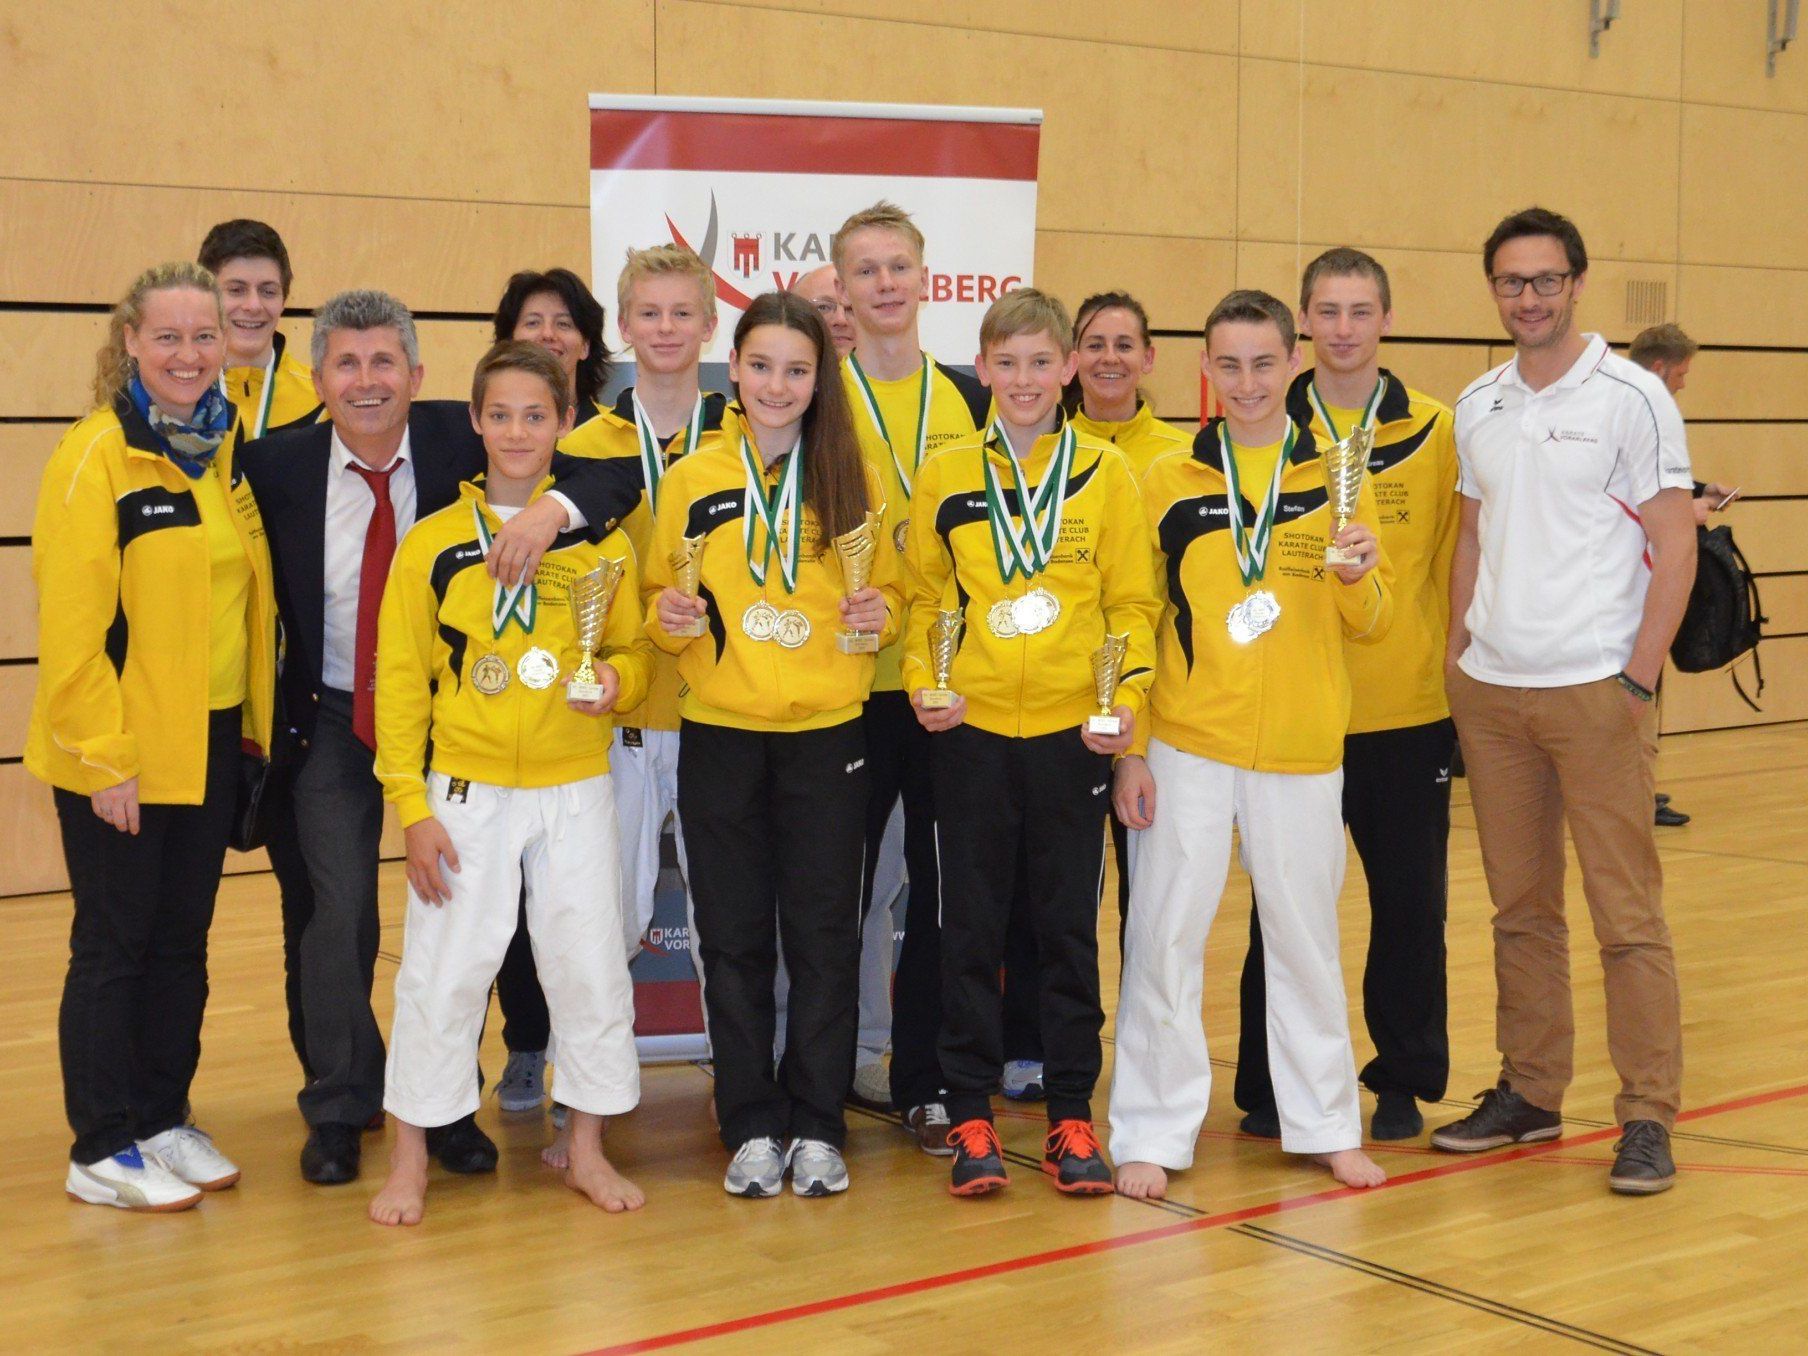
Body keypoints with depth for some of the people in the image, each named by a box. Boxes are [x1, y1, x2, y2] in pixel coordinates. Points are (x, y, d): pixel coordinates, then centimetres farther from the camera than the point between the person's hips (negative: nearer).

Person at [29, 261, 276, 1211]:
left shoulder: (224, 453, 9)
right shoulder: (96, 456, -12)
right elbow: (71, 619, -16)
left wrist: (255, 720, 10)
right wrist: (104, 756, -17)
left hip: (211, 741, 6)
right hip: (121, 753, -6)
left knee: (183, 940, 13)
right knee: (114, 944, 3)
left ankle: (164, 1120, 26)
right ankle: (103, 1150, 13)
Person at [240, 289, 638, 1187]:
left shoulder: (462, 441, -12)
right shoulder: (278, 465, -10)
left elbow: (609, 479, -18)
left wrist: (551, 508, -39)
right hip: (332, 718, 0)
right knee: (338, 912, -2)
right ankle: (338, 1111, 17)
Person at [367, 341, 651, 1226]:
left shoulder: (601, 542, 3)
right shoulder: (433, 544, -2)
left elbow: (633, 649, 10)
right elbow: (400, 681, -1)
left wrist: (618, 677, -14)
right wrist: (411, 805, -6)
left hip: (575, 790, 2)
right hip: (467, 792, -2)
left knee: (590, 965, 7)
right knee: (441, 972, 1)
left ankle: (588, 1151, 22)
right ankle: (409, 1161, 14)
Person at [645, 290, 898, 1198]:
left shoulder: (851, 480, 4)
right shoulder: (691, 480, 4)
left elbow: (892, 593, 11)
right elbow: (658, 597, 10)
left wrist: (880, 612, -11)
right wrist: (666, 615, -12)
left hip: (826, 733, 0)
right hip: (719, 734, 1)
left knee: (823, 931, 3)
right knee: (734, 935, 5)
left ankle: (817, 1128, 14)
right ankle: (752, 1129, 16)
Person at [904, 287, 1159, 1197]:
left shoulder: (1105, 473, 3)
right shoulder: (944, 475, 5)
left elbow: (1131, 599, 4)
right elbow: (922, 596, 9)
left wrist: (1127, 694, -9)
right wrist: (923, 681, -6)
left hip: (1071, 729, 0)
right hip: (971, 729, 0)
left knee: (1070, 927, 7)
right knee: (971, 926, 5)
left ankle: (1070, 1115, 16)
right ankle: (970, 1115, 15)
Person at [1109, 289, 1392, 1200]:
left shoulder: (1334, 478, 4)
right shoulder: (1167, 481, 2)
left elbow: (1373, 622, 5)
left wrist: (1358, 577, -17)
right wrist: (1129, 749, -1)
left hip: (1301, 749, 1)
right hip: (1185, 747, -1)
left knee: (1306, 938, 11)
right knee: (1164, 938, 1)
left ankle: (1325, 1124, 23)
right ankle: (1152, 1133, 11)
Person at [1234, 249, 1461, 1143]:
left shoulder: (1433, 431, 2)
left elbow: (1451, 565, 4)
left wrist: (1458, 679, 1)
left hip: (1409, 709, 1)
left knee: (1409, 902, 8)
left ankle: (1404, 1080, 22)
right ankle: (1270, 1086, 18)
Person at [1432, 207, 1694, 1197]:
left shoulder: (1632, 398, -5)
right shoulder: (1476, 407, 10)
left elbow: (1674, 547, -6)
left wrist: (1639, 677, -11)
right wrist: (1456, 653, 10)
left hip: (1595, 689, -5)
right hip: (1490, 689, 5)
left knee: (1626, 909, -2)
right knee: (1520, 906, 12)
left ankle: (1647, 1116, 5)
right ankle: (1530, 1092, 22)